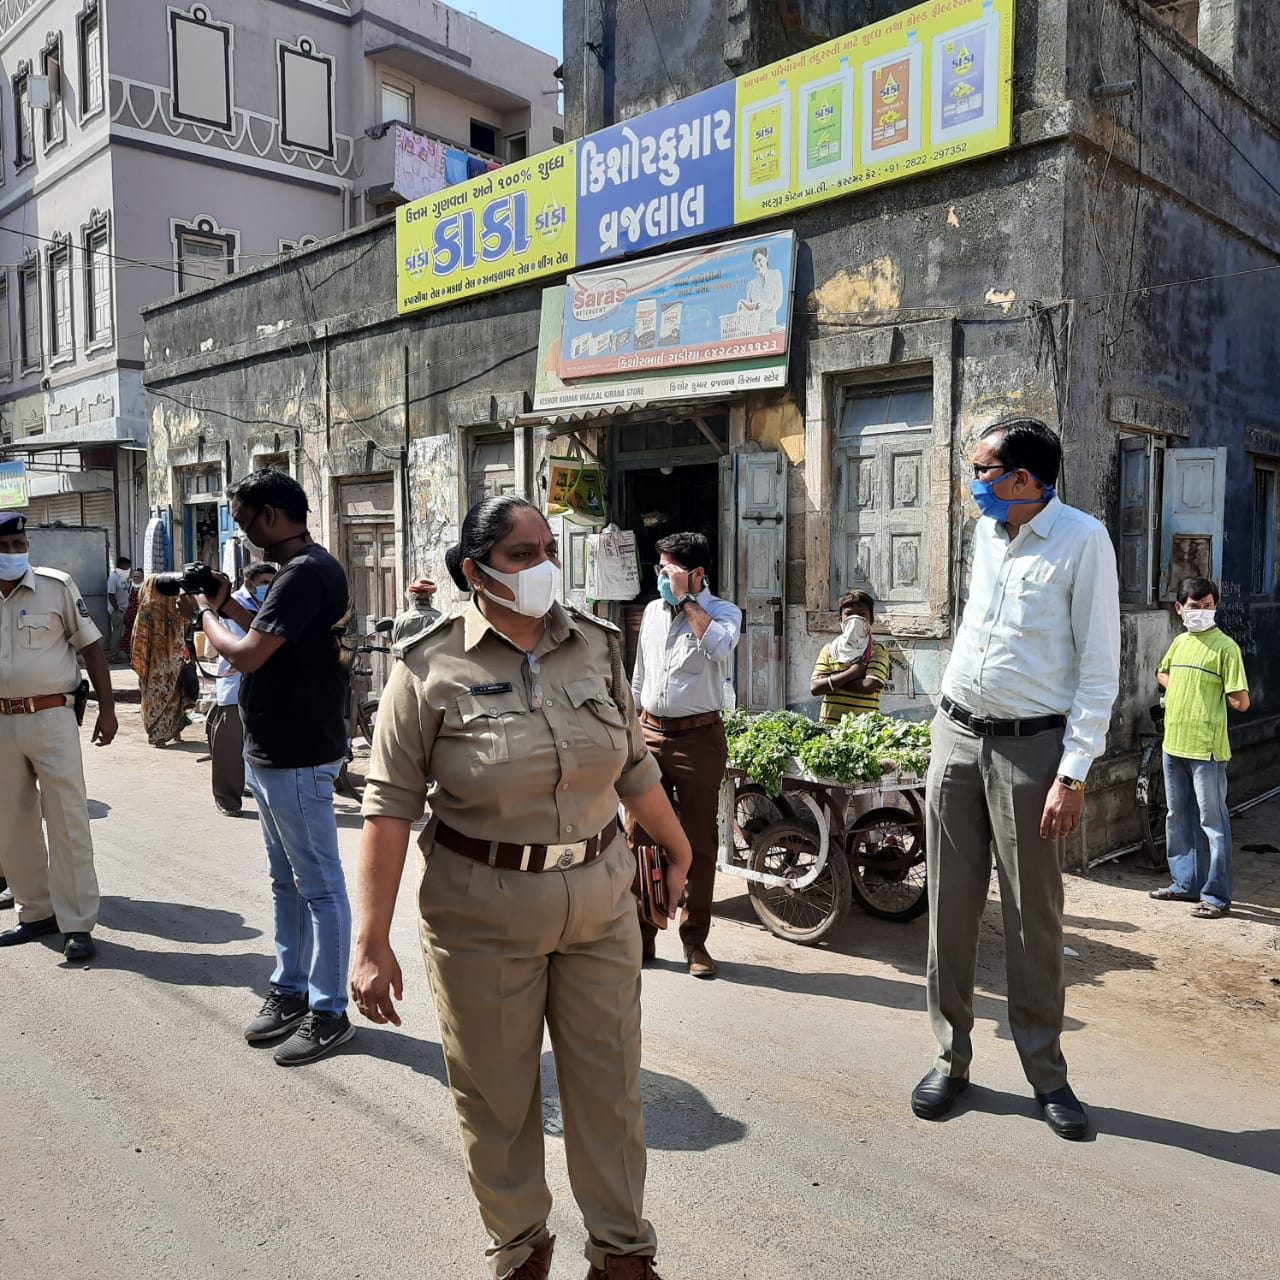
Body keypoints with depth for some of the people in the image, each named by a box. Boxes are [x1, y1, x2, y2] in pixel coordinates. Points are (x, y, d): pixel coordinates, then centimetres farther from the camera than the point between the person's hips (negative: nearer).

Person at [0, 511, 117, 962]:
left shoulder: (56, 586, -4)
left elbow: (90, 646, -1)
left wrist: (107, 708, -5)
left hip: (50, 718, -4)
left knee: (67, 821, -3)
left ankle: (77, 924, 4)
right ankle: (36, 912, 26)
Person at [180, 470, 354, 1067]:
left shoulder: (305, 573, -20)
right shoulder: (305, 569, 12)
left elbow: (246, 655, -23)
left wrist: (205, 612, -6)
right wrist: (228, 602, 10)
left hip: (297, 759, -11)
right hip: (272, 751, 11)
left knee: (318, 886, 0)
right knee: (287, 881, 19)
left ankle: (329, 1012, 12)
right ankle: (290, 989, 32)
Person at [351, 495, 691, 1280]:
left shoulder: (596, 646, 1)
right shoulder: (431, 670, -10)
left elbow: (634, 767, 11)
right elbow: (391, 805, -11)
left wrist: (680, 851, 20)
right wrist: (373, 941, -14)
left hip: (600, 903, 3)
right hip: (484, 919, -3)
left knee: (610, 1085, 13)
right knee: (498, 1096, 13)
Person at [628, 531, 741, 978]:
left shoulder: (721, 611, -3)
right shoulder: (652, 610, 13)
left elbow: (721, 648, -28)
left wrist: (686, 601, -19)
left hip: (698, 736, -5)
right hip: (650, 734, 5)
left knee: (699, 843, 3)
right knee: (640, 837, 6)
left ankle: (695, 941, 16)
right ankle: (641, 935, 19)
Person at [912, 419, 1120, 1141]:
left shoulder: (1082, 540, -10)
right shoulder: (986, 532, 9)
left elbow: (1101, 665, -11)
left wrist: (1074, 774, -15)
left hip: (1032, 748, -5)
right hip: (957, 736, 6)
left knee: (1035, 920, 3)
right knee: (951, 910, 8)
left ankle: (1048, 1075, 21)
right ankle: (951, 1060, 22)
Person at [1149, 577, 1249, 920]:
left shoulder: (1225, 647, -11)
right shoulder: (1179, 642, 9)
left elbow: (1241, 702, -14)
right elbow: (1162, 674, 28)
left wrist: (1210, 695, 0)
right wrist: (1182, 690, 10)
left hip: (1206, 749, -7)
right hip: (1174, 743, 7)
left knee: (1213, 822, 0)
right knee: (1178, 818, 16)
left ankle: (1216, 896, 7)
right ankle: (1187, 884, 29)